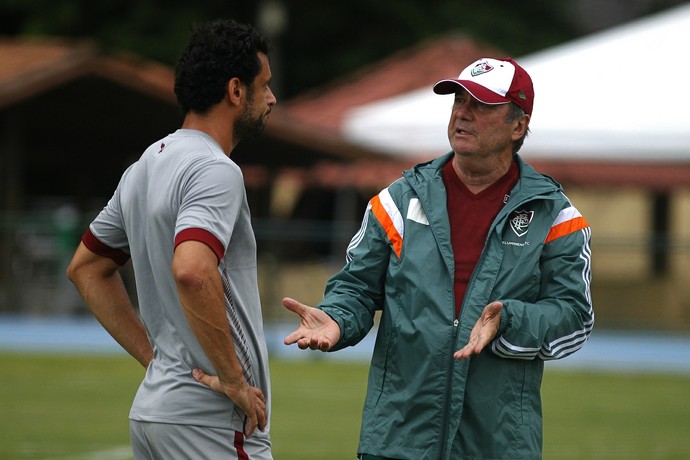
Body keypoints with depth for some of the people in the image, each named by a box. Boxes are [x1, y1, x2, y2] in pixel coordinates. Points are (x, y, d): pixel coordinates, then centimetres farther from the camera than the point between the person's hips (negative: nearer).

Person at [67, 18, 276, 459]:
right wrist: (234, 380, -21)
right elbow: (192, 272, -31)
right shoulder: (215, 171, -14)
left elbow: (86, 267, 25)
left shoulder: (143, 168, 14)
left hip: (152, 407, 9)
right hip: (211, 422, -9)